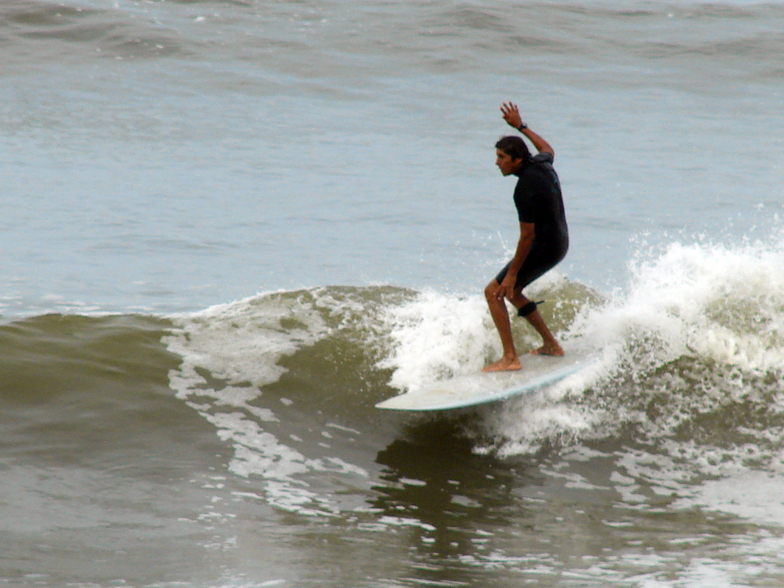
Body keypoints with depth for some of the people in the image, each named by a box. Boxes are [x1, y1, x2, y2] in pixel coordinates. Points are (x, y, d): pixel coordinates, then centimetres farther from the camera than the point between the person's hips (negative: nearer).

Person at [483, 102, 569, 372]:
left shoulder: (525, 190, -26)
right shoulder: (542, 164, -1)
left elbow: (527, 236, -25)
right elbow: (547, 149, 27)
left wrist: (512, 273, -19)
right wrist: (520, 126, 28)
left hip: (544, 247, -10)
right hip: (559, 243, 10)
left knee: (495, 291, -9)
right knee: (511, 292, 22)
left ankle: (510, 358, -14)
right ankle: (551, 344, 28)